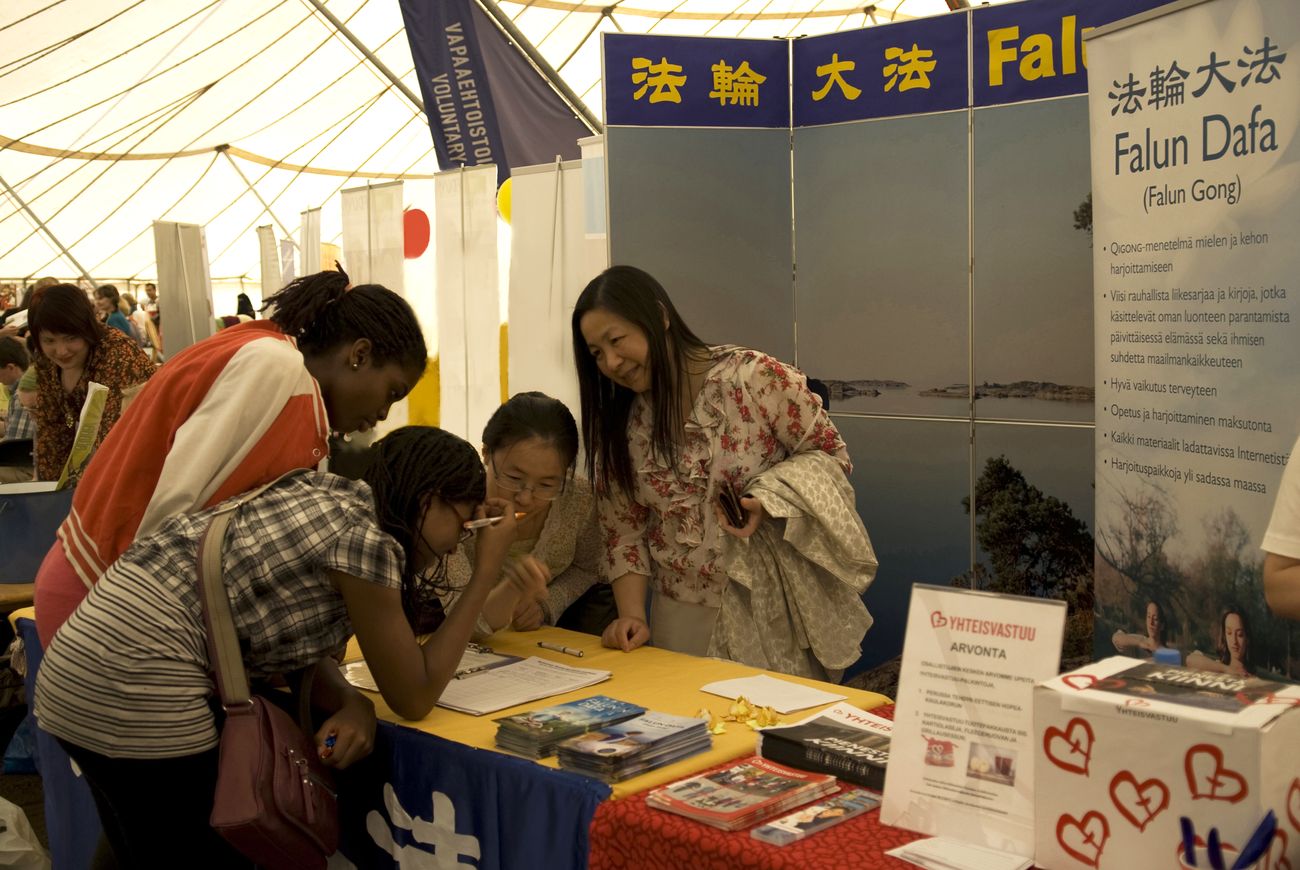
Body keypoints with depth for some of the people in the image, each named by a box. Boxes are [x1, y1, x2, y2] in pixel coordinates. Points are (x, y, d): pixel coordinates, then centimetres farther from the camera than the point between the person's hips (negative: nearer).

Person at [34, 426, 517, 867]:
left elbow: (299, 643, 16)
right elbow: (415, 698, -6)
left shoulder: (333, 501, 12)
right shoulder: (367, 540, -14)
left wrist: (353, 704, -4)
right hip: (133, 687, -10)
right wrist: (485, 573, -1)